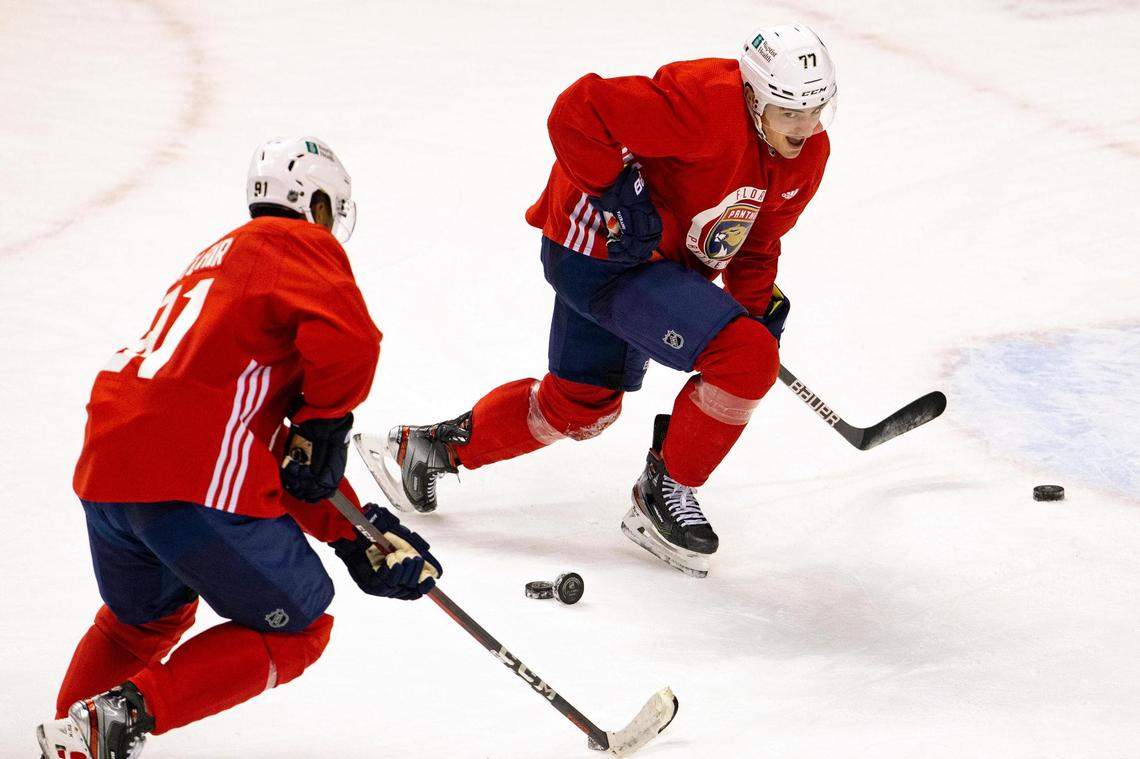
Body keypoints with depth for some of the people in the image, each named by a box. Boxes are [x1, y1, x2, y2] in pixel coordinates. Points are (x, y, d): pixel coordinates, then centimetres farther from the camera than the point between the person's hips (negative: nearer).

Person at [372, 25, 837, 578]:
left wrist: (759, 305, 0)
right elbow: (576, 112, -31)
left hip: (665, 261, 10)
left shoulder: (808, 154, -2)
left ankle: (431, 447, 40)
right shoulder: (705, 102, -30)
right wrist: (618, 193, -29)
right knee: (746, 359, -20)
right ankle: (664, 490, -1)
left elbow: (757, 238, 13)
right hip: (598, 248, -10)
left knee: (582, 404, 24)